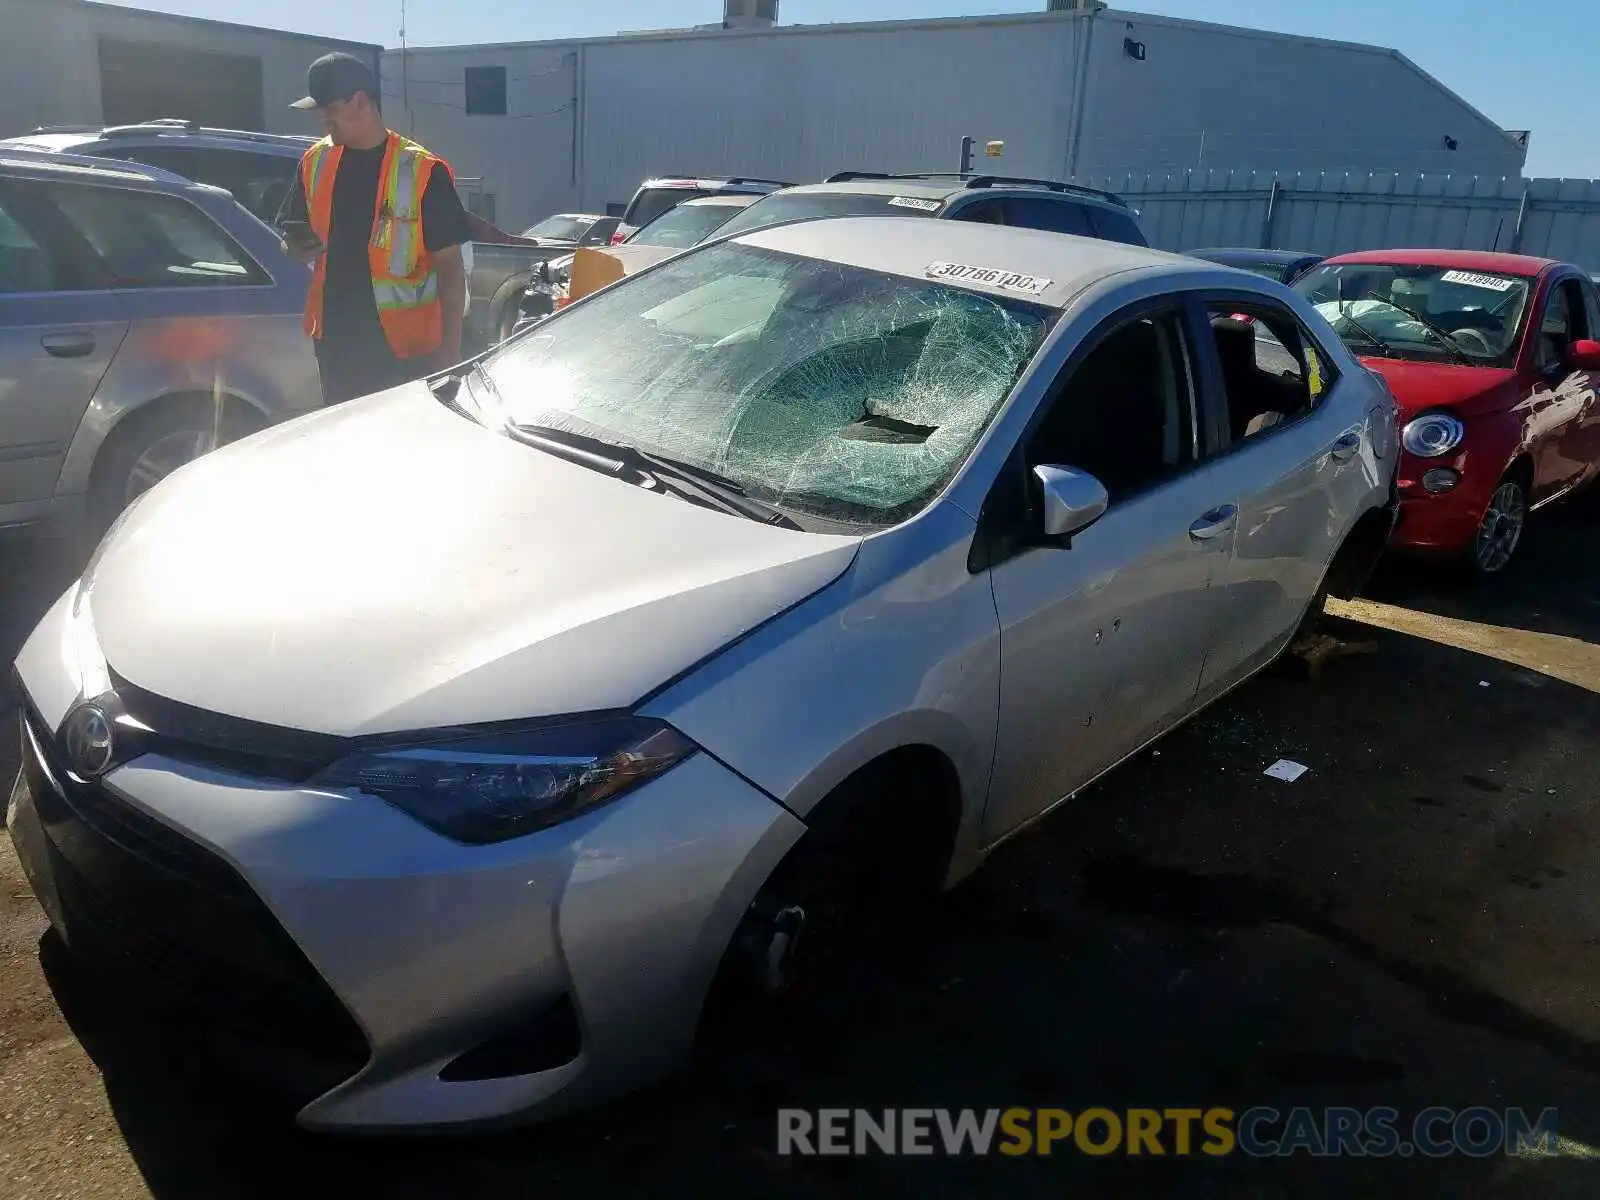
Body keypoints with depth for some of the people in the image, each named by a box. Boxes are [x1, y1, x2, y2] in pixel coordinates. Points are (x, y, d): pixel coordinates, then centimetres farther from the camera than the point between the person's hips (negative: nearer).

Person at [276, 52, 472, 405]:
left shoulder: (421, 172, -9)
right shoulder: (316, 162, 7)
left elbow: (450, 265, -8)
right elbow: (293, 239, 18)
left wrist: (450, 348, -13)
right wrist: (296, 248, -7)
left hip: (404, 348, -5)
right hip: (335, 342, 5)